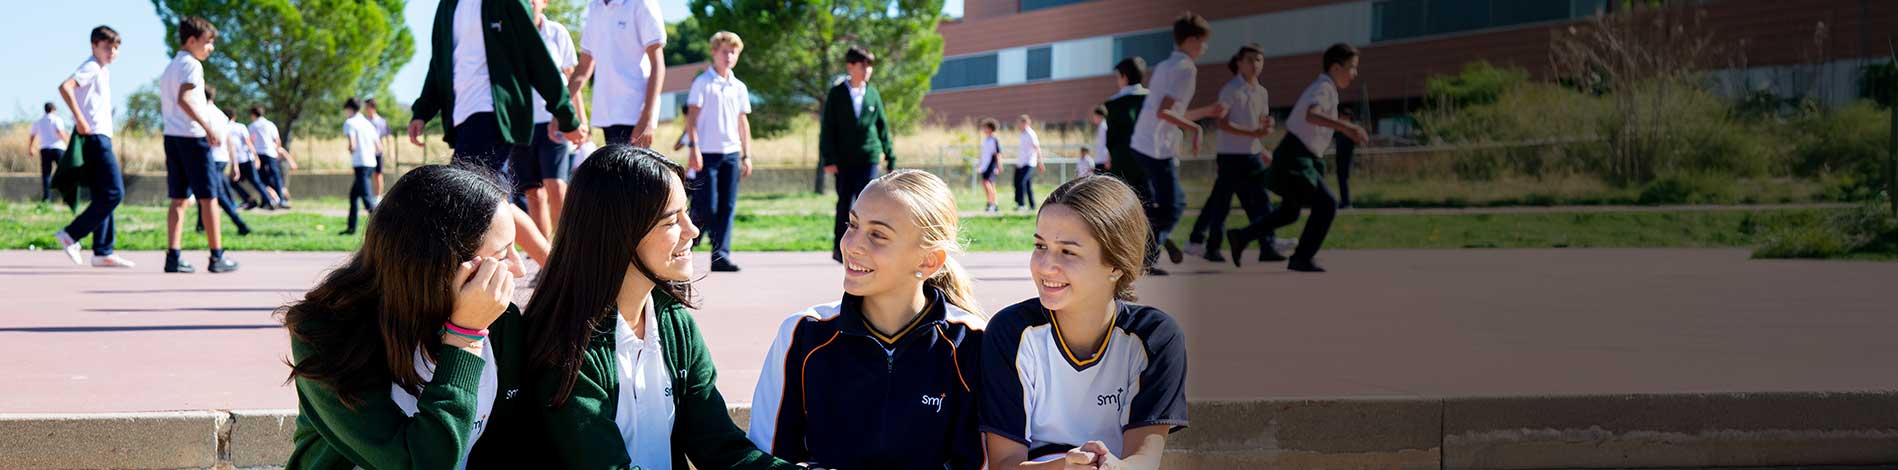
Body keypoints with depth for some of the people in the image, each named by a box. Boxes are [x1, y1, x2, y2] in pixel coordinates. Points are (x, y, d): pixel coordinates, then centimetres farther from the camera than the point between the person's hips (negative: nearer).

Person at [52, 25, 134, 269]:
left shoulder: (103, 70, 19)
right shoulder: (92, 67, -10)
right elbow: (65, 87, -24)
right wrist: (79, 119, -23)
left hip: (101, 138, 10)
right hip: (95, 137, -10)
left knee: (103, 196, 9)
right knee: (114, 193, -13)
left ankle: (102, 253, 10)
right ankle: (71, 235, -9)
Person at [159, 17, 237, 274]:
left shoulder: (170, 67, 20)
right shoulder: (192, 65, -9)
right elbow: (184, 99, -23)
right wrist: (208, 127, -25)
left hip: (171, 136, 8)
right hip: (192, 137, -8)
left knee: (178, 199, 6)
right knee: (208, 197, -2)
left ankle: (173, 256, 0)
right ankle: (217, 257, 0)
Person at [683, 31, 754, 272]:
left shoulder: (739, 87, 13)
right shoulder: (702, 83, -1)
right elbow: (692, 117, -5)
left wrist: (747, 155, 12)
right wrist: (694, 148, -13)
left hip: (731, 153, 5)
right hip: (708, 152, -5)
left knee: (728, 207, -1)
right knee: (709, 205, -7)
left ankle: (721, 254, -2)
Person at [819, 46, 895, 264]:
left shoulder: (873, 94, 7)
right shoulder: (837, 94, 0)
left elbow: (883, 127, 13)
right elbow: (827, 128, -1)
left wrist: (890, 157, 12)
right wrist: (829, 159, -7)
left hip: (869, 158, 1)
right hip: (844, 160, -1)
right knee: (844, 204, 6)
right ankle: (839, 248, 18)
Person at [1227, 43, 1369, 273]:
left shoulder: (1321, 89, 15)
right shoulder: (1323, 89, -16)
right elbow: (1312, 115, -38)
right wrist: (1345, 126, -47)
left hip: (1299, 159, 10)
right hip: (1295, 159, -10)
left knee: (1290, 212, 22)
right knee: (1325, 205, -15)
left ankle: (1241, 237, 29)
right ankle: (1302, 258, -7)